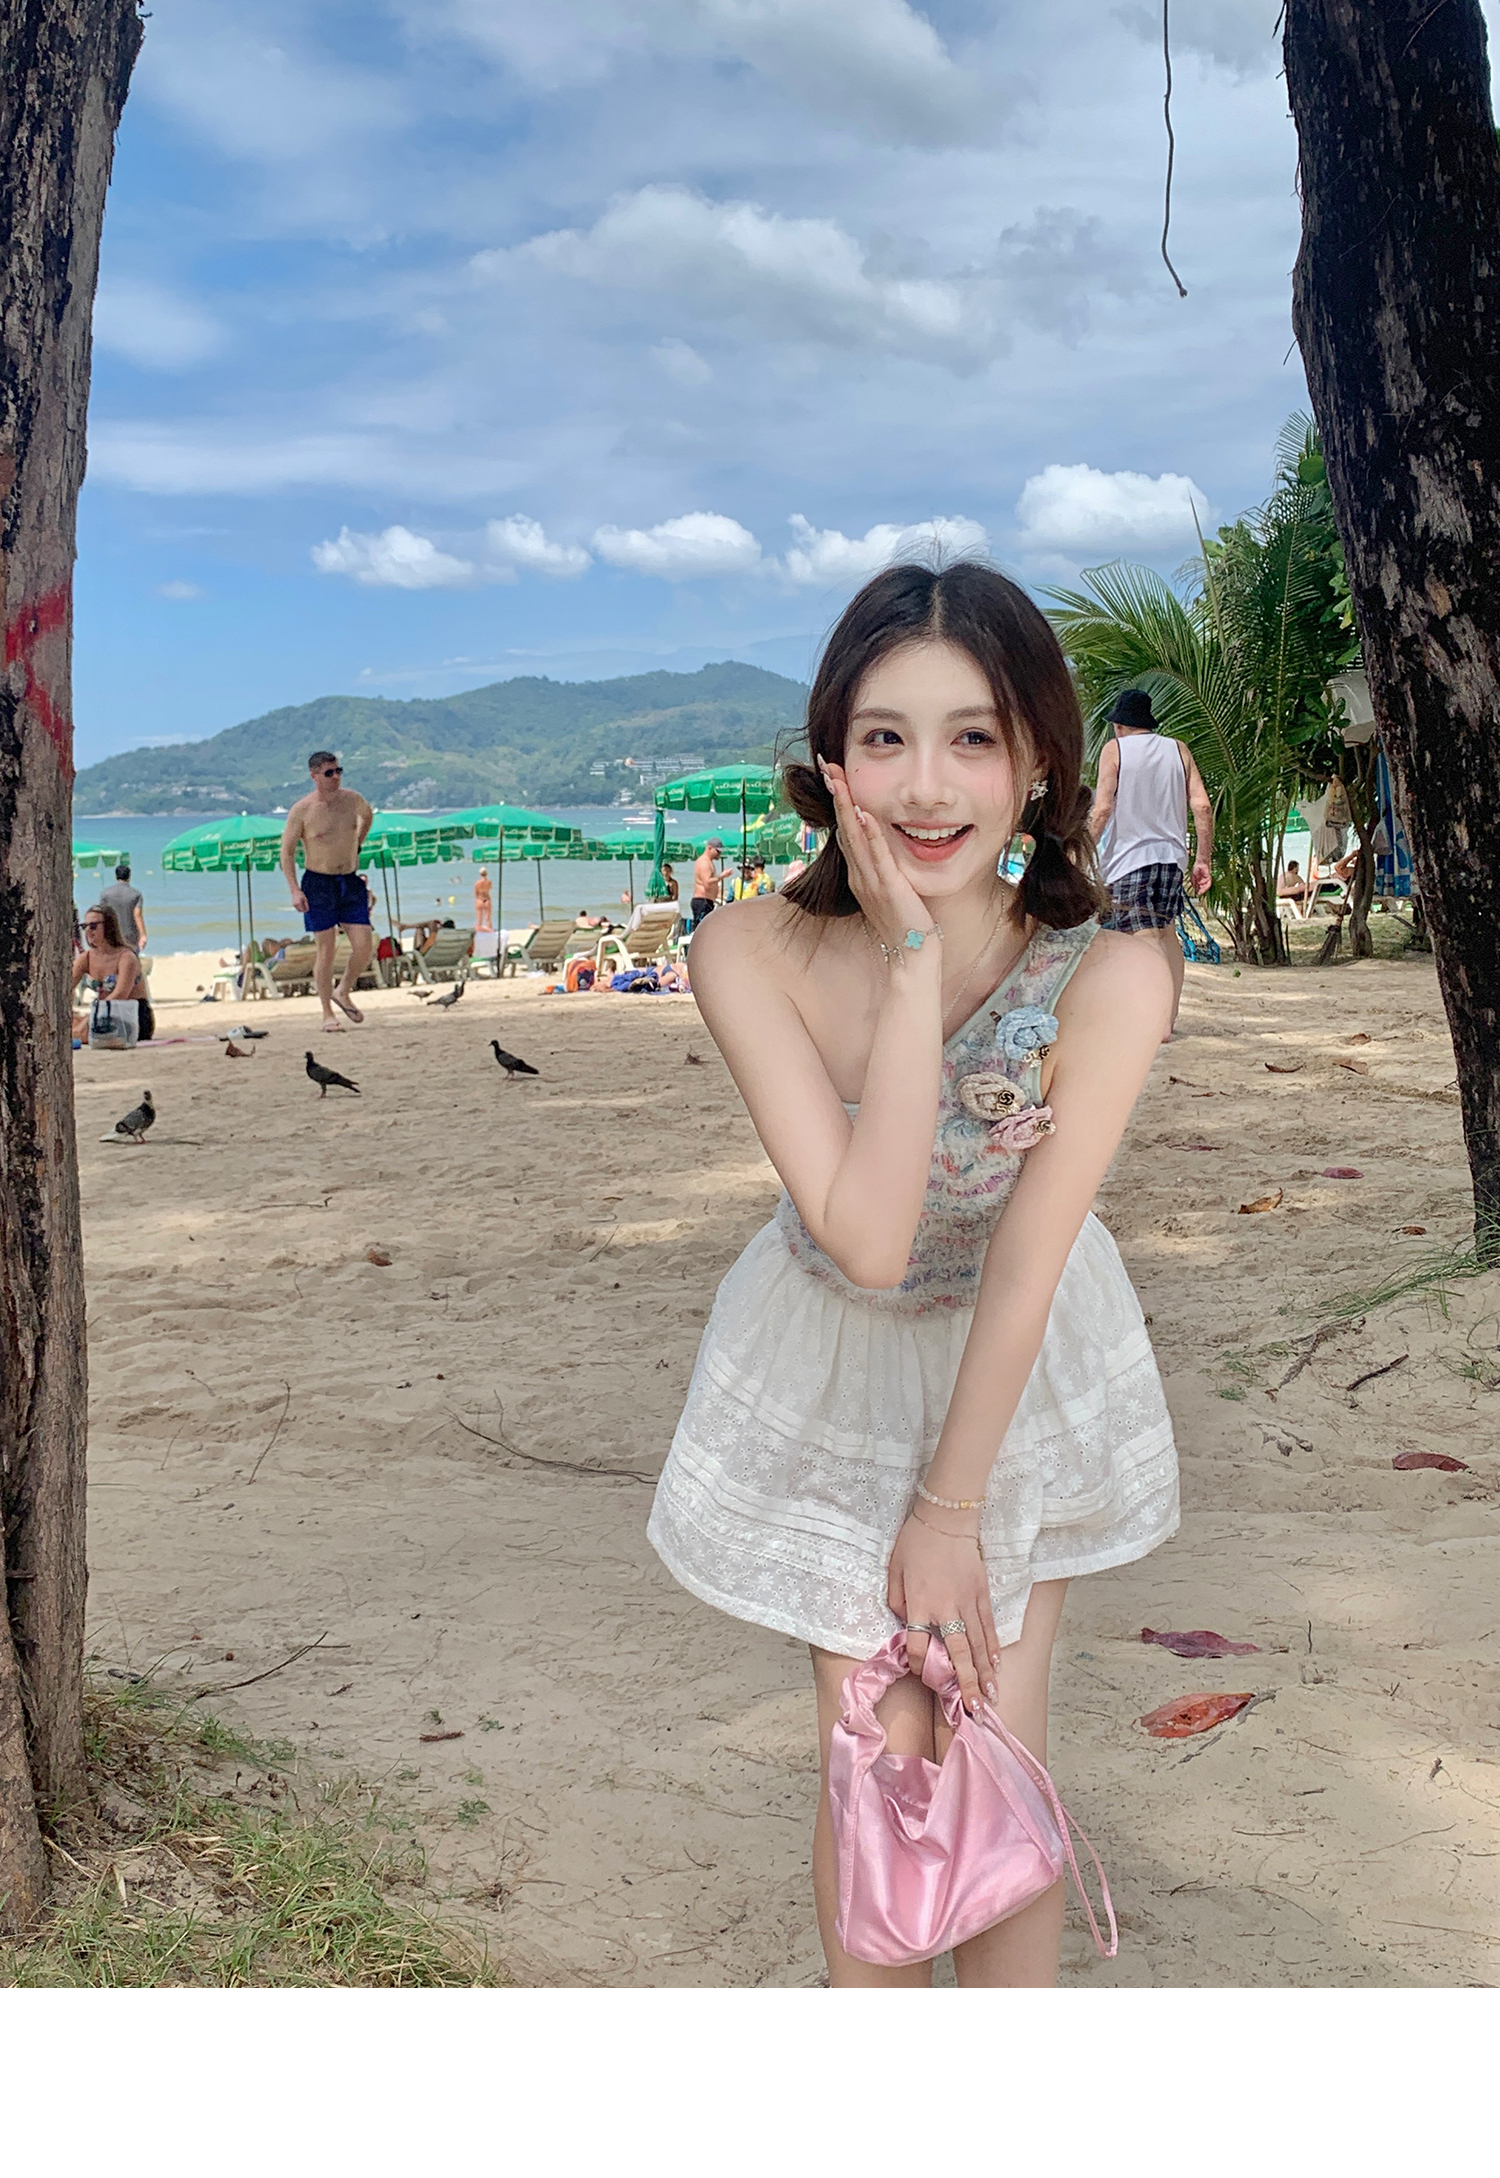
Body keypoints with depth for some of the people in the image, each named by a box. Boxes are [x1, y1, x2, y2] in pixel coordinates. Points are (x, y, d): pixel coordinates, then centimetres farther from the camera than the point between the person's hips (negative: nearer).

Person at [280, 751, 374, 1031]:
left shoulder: (352, 799, 0)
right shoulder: (301, 810, -10)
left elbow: (368, 815, 25)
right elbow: (287, 851, -5)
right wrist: (295, 890, -14)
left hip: (351, 882, 4)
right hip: (318, 884, -4)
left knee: (365, 946, -3)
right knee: (326, 950, -2)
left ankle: (343, 992, 22)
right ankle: (327, 1013, 9)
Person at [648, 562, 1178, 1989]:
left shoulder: (1106, 978, -27)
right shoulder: (753, 956, -27)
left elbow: (1020, 1270, -20)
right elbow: (868, 1238, -34)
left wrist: (950, 1509, -11)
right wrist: (914, 965, -38)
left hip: (1021, 1371, 0)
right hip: (835, 1370, 0)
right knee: (878, 1762, 3)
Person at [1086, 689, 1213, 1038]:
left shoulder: (1114, 749, 0)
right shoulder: (1178, 750, 11)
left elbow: (1102, 808, -10)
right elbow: (1202, 805, 4)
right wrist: (1203, 859, 7)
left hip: (1128, 857, -4)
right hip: (1171, 854, 4)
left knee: (1146, 936, -8)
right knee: (1166, 932, 16)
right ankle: (1170, 1016, 16)